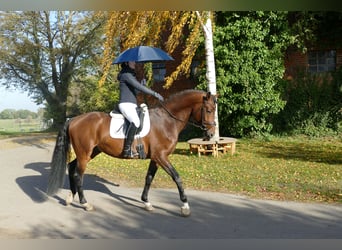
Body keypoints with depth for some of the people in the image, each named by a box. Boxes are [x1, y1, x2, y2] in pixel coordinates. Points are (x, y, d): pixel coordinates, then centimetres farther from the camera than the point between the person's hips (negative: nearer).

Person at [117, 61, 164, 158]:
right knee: (136, 122, -36)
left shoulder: (131, 74, 23)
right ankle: (127, 150, -39)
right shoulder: (126, 74, -8)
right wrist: (155, 94, -19)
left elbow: (135, 90, 25)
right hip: (126, 104, -11)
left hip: (132, 105, 11)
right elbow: (139, 87, -18)